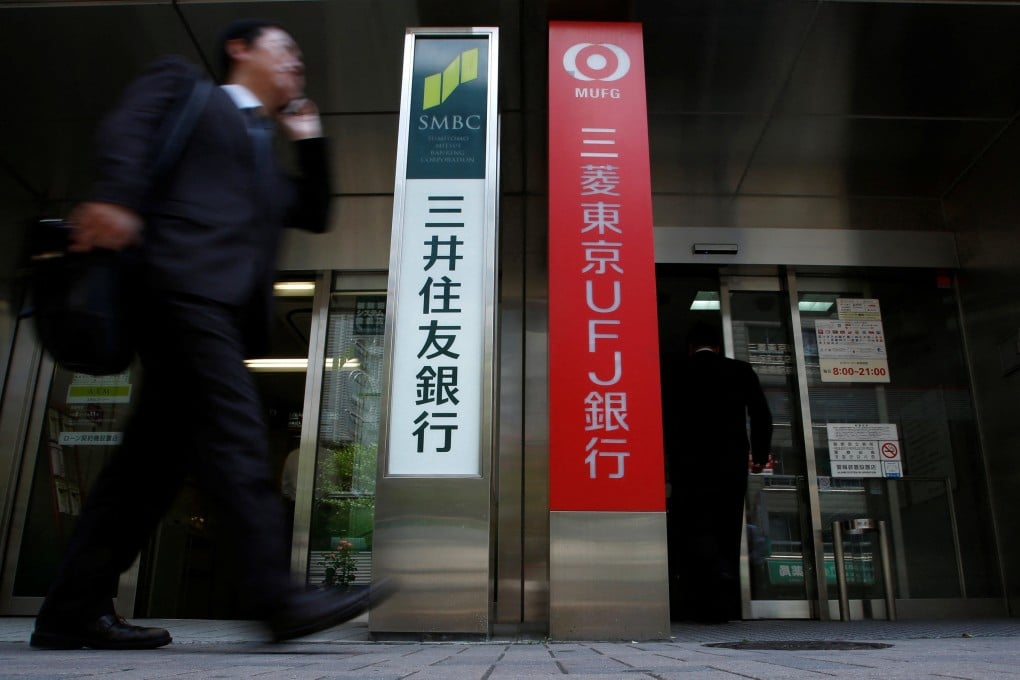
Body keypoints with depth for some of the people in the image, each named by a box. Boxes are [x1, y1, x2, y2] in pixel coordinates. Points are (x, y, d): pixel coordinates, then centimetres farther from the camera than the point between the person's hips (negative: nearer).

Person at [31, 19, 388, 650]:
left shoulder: (265, 163, 36)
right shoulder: (184, 83, 16)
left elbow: (316, 214, 35)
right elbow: (128, 126, -2)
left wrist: (310, 140, 30)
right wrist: (118, 198, -20)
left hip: (221, 310, 8)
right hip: (185, 283, -8)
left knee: (157, 455, 3)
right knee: (235, 432, -17)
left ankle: (75, 610, 8)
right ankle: (278, 596, -20)